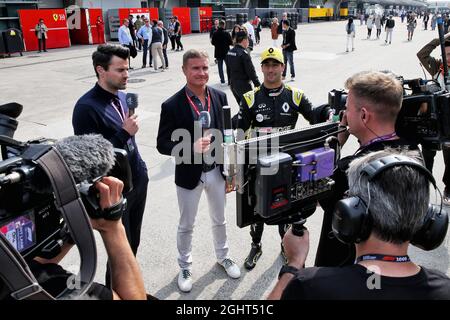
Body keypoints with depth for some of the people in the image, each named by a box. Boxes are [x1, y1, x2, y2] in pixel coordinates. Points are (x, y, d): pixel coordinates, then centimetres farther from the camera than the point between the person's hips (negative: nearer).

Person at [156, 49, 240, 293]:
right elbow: (162, 144, -12)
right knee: (186, 226, 15)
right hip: (189, 175, -3)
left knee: (219, 220, 22)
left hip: (216, 172, 3)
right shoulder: (172, 105, -16)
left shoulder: (220, 97, -4)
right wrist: (191, 147, -29)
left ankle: (223, 257, 47)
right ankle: (185, 267, 39)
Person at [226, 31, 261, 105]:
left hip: (233, 84, 8)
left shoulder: (229, 52, 6)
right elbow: (251, 71, -18)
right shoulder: (244, 53, -18)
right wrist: (258, 85, -11)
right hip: (243, 85, -8)